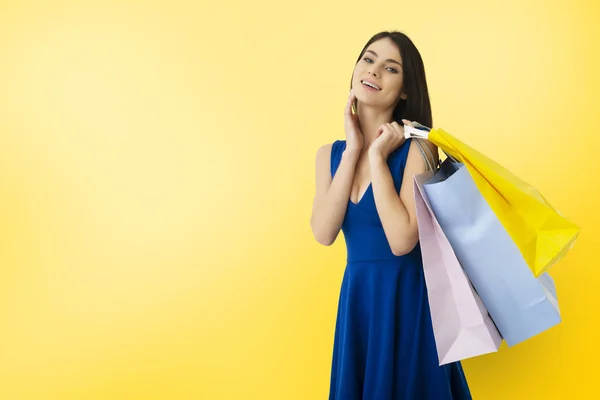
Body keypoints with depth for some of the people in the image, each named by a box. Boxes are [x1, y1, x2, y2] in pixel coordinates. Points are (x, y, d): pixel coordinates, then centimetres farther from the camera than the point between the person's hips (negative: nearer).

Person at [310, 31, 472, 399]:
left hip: (409, 298, -4)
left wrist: (377, 156, -18)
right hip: (356, 297, 5)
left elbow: (401, 240, -23)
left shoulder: (415, 145, -12)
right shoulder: (330, 153, 3)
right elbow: (323, 233, -12)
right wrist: (353, 151, -11)